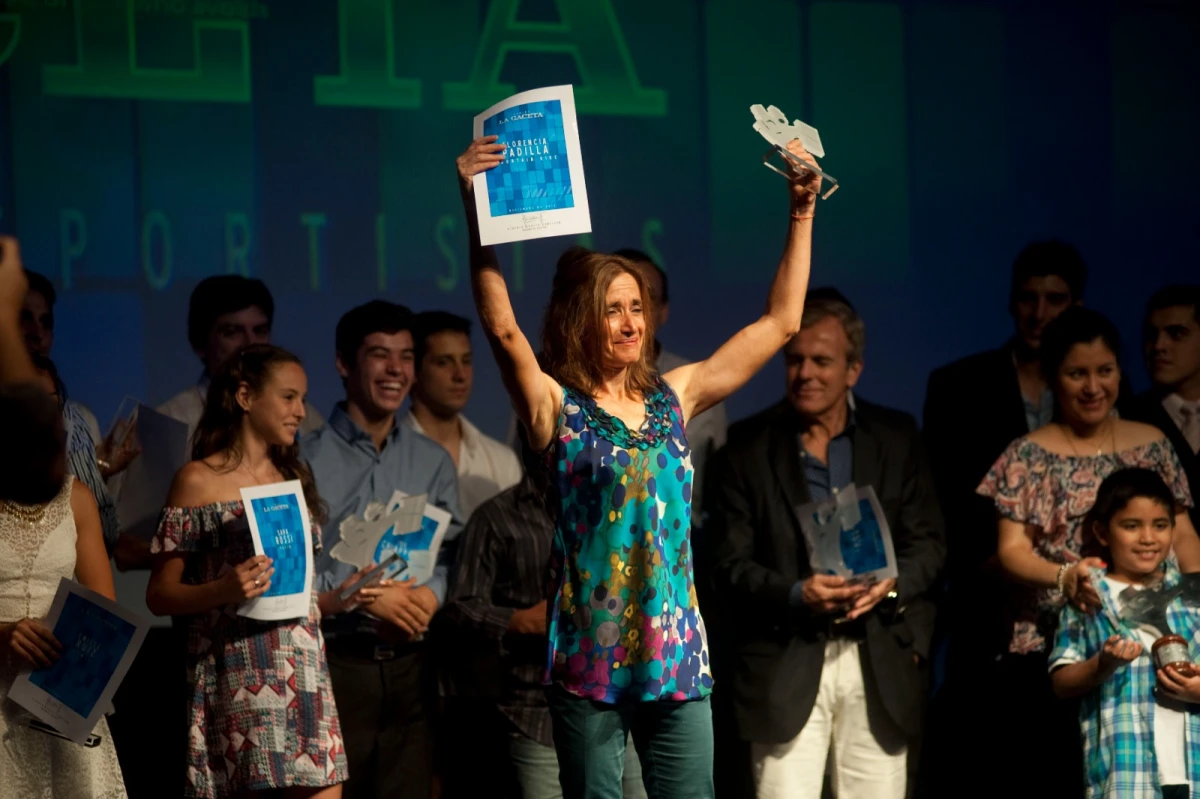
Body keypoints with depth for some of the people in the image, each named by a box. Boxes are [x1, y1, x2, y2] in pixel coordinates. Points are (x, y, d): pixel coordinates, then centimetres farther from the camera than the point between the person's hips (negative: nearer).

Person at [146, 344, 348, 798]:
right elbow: (160, 596, -4)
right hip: (236, 676, -5)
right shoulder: (199, 480, -2)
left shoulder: (294, 478, 16)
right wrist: (223, 590, -21)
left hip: (302, 672, 5)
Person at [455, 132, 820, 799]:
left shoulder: (673, 398, 11)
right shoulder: (557, 408, -1)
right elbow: (502, 327, -17)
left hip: (677, 651, 4)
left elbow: (780, 324, 15)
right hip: (589, 656, -3)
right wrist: (476, 213, -27)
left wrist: (802, 214, 11)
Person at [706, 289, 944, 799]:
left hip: (879, 661, 2)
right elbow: (730, 564, -1)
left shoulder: (898, 438, 9)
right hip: (786, 662, -2)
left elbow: (927, 543, 7)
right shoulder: (748, 446, 3)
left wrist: (892, 583, -14)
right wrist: (795, 595, -19)